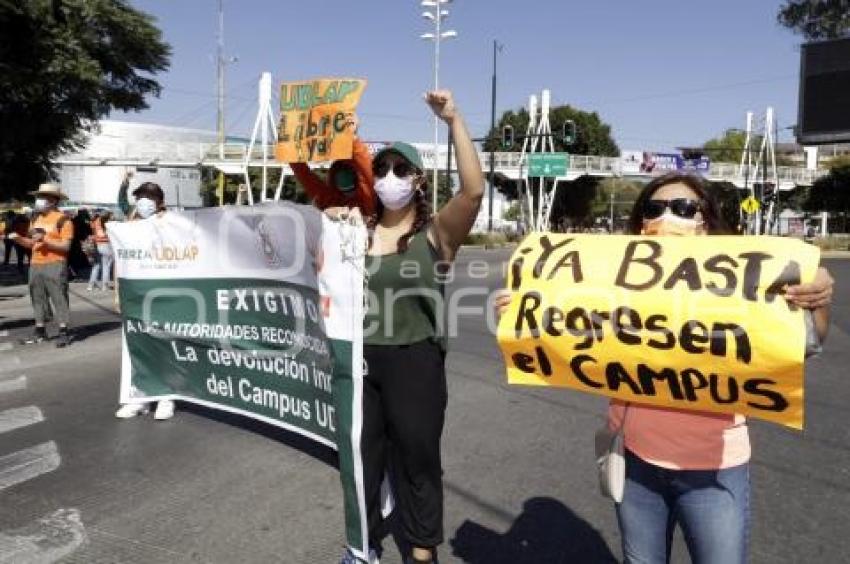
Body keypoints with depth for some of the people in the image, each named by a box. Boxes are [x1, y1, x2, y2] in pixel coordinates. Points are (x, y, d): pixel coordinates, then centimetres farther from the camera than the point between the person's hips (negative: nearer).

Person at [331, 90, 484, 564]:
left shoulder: (436, 232, -9)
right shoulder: (358, 230, 4)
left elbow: (474, 190, -27)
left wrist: (455, 120, -31)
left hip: (415, 361, -4)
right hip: (361, 358, 4)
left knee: (417, 458, 11)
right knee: (363, 454, 18)